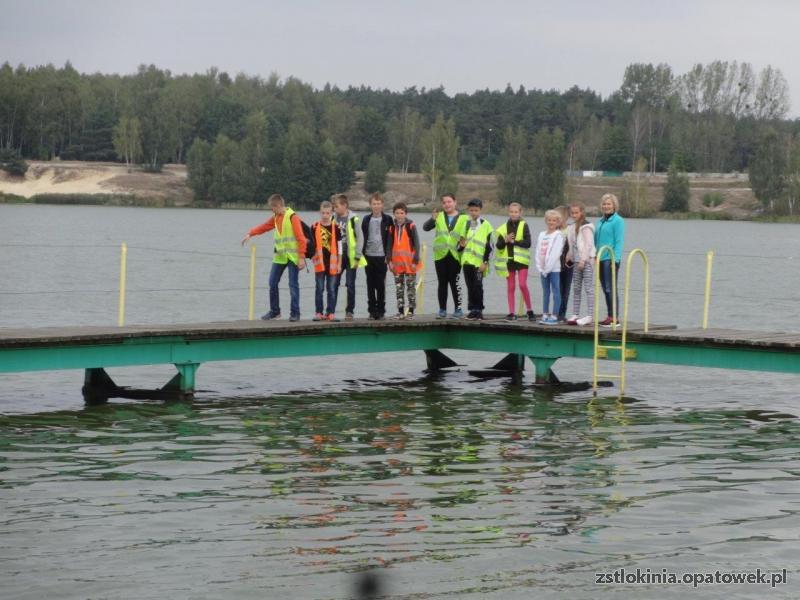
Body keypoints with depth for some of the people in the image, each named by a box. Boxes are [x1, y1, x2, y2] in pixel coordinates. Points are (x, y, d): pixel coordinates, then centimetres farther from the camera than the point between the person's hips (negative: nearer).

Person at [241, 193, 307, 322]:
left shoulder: (292, 217, -12)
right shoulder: (276, 218, 12)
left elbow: (301, 238, -14)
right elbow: (264, 227, 13)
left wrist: (302, 257, -17)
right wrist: (250, 234, -6)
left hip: (292, 256, -7)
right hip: (279, 256, 7)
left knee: (293, 284, -5)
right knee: (273, 283, 5)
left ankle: (295, 313, 1)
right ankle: (274, 311, 16)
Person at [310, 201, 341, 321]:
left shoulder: (335, 228, 1)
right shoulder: (315, 227, 1)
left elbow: (339, 247, 5)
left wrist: (339, 264, 3)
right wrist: (313, 258, -1)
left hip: (332, 263, 0)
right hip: (320, 263, 0)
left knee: (332, 289, 4)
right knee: (319, 288, 2)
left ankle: (331, 313, 8)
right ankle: (319, 312, 5)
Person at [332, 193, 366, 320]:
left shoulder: (353, 219, -8)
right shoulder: (334, 219, 6)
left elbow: (360, 238, -7)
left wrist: (357, 257, -10)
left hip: (350, 256, -4)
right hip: (337, 256, 4)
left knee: (350, 285, 1)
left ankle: (349, 311, 8)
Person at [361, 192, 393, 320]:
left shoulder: (387, 220, 1)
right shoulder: (366, 220, 9)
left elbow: (390, 238, 1)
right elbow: (362, 237, 10)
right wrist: (361, 254, 4)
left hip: (381, 256, -2)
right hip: (368, 256, 3)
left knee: (380, 285, 0)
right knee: (370, 285, 5)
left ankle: (381, 310, 5)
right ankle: (372, 310, 10)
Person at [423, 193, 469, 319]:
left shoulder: (463, 218, 4)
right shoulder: (439, 216, 9)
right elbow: (425, 227, -3)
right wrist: (432, 219, -20)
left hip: (455, 255, -2)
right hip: (440, 255, 2)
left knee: (454, 282, -5)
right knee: (442, 283, 5)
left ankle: (458, 309, 3)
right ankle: (442, 310, 10)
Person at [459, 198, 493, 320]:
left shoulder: (486, 225, -2)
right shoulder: (467, 225, 16)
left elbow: (489, 245, -5)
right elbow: (462, 241, 27)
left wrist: (485, 262, -11)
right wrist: (462, 245, 2)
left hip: (479, 262, -6)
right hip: (467, 261, 6)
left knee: (477, 286, -8)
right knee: (470, 286, 7)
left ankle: (478, 310, -3)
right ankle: (472, 309, 12)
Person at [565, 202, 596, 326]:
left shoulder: (586, 227, -8)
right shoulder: (572, 227, 17)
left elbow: (588, 244, -14)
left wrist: (583, 260, -18)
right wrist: (569, 256, 10)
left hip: (586, 260, -9)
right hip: (577, 261, 9)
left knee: (588, 288, -10)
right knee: (576, 289, 9)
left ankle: (590, 316, -13)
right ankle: (575, 315, 11)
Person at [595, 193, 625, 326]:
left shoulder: (618, 221, -6)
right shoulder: (600, 221, 17)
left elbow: (619, 241, -11)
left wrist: (615, 259, -17)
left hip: (611, 259, -8)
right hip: (600, 259, 8)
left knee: (611, 288, -8)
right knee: (605, 288, 10)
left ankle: (614, 317, -7)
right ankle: (610, 316, 16)